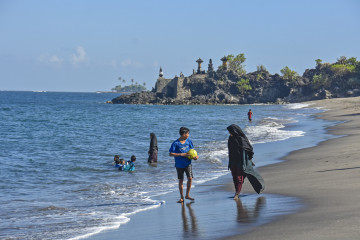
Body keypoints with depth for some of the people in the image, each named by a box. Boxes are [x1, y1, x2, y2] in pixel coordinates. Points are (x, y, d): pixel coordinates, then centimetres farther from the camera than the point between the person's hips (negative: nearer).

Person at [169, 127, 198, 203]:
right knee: (180, 180, 6)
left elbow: (192, 150, 13)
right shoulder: (176, 143, -14)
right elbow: (170, 154, -16)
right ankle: (181, 197, 17)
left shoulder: (189, 141, -1)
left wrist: (195, 156, -6)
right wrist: (182, 154, -22)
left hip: (188, 163, 3)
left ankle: (187, 195, 7)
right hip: (179, 165, -3)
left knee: (190, 178, -10)